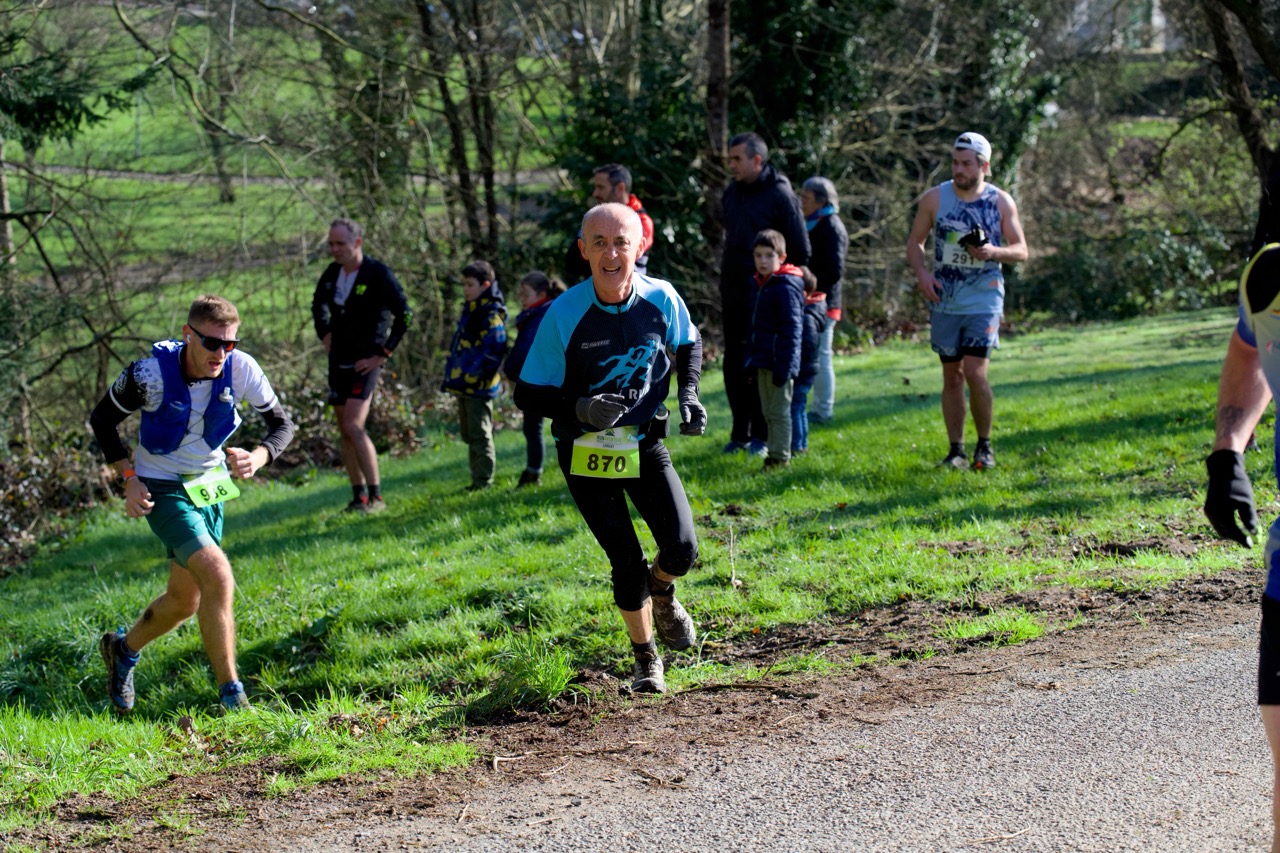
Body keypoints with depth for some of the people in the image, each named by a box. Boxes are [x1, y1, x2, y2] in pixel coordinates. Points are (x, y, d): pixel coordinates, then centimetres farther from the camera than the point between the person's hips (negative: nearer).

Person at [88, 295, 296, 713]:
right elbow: (102, 419, -8)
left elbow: (281, 424, -6)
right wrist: (129, 478, -15)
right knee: (218, 578, -23)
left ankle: (124, 648, 45)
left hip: (208, 487, 5)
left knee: (185, 601, 15)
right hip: (162, 489, -5)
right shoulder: (151, 374, -25)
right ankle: (231, 696, -15)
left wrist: (258, 457, -26)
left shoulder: (241, 369, -17)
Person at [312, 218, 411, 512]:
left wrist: (383, 354, -15)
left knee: (353, 426, -18)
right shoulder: (331, 274, 7)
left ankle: (376, 496, -12)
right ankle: (359, 496, 16)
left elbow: (404, 316, -14)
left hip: (365, 363, -7)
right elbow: (318, 305, 28)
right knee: (344, 430, 8)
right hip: (338, 361, 7)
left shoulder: (379, 274, -13)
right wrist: (324, 333, 14)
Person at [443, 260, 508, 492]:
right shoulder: (470, 310, 16)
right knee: (469, 435, 15)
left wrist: (477, 374, -23)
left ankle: (483, 481, -1)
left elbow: (494, 350, -21)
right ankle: (478, 480, 22)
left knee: (479, 435, -6)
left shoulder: (491, 315, -13)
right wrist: (452, 374, 19)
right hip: (463, 385, 10)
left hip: (478, 386, -10)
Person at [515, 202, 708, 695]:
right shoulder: (564, 315, -18)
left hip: (646, 445, 2)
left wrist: (688, 394, -4)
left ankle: (661, 592, 27)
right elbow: (528, 394, -11)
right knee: (627, 562, -5)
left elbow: (689, 345, 13)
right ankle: (646, 660, 19)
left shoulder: (661, 299, -10)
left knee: (682, 550, -11)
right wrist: (579, 408, -28)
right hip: (587, 453, -2)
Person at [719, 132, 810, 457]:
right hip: (733, 293, 6)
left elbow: (800, 251, -8)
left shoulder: (780, 195, -10)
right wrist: (728, 277, 17)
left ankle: (762, 435, 6)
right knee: (734, 365, 8)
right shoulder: (732, 192, 10)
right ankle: (739, 433, 15)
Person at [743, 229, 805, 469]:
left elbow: (791, 329, -18)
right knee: (769, 412, 15)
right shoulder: (762, 285, 13)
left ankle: (781, 457, 0)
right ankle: (775, 454, 23)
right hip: (763, 363, 9)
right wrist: (752, 360, 19)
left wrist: (784, 366, -21)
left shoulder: (786, 287, -15)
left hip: (778, 363, -9)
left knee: (779, 411, -4)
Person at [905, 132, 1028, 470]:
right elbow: (915, 242, 9)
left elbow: (1021, 250, 4)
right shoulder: (934, 198, 0)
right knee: (952, 376, 6)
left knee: (975, 373, -12)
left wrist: (993, 252, -17)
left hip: (984, 300, -2)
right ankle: (956, 449, 14)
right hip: (944, 301, 2)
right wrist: (921, 273, -10)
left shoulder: (1001, 202, -1)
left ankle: (985, 445, 4)